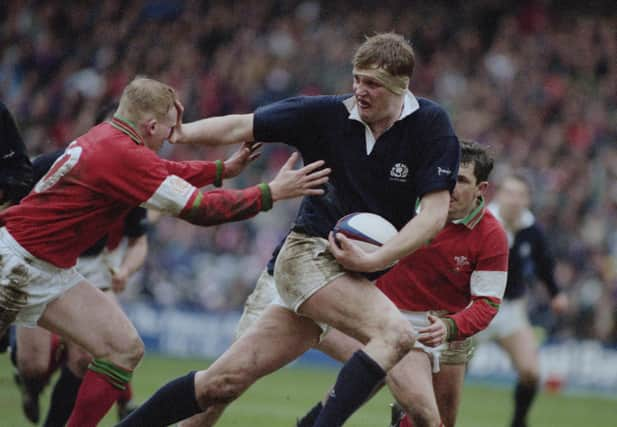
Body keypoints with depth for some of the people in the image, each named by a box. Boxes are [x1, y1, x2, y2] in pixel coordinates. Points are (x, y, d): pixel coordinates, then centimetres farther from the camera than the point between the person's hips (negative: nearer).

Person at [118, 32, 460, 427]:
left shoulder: (432, 125, -7)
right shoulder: (325, 114, -6)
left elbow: (435, 212, -12)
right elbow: (240, 127, 0)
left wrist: (372, 260, -20)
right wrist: (173, 132, -11)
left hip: (354, 273, 3)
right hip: (309, 253, -3)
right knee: (397, 334, -30)